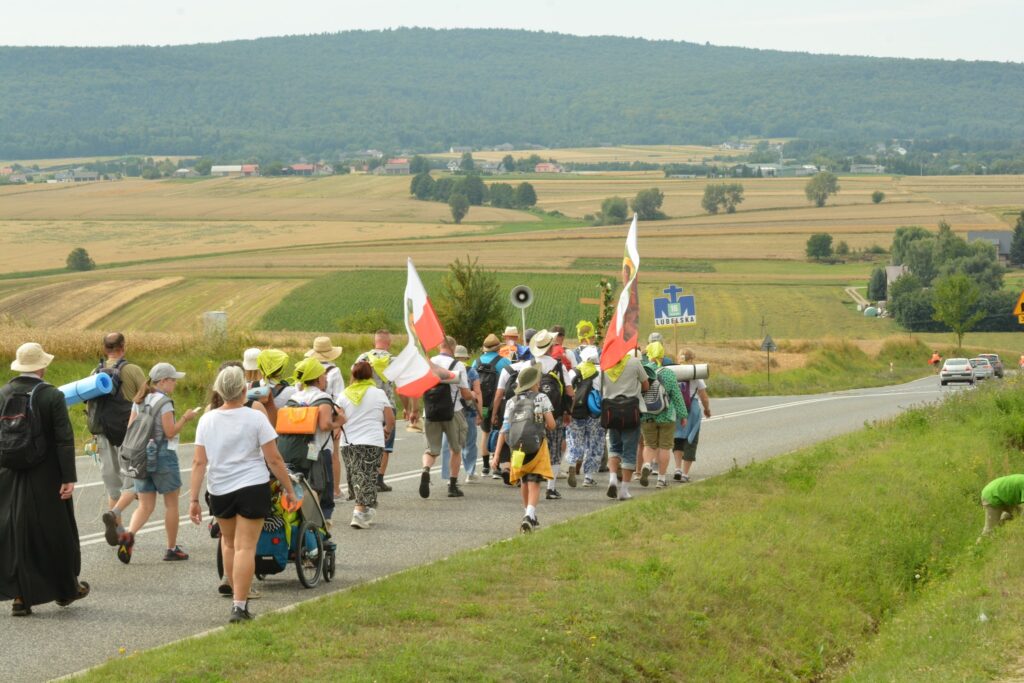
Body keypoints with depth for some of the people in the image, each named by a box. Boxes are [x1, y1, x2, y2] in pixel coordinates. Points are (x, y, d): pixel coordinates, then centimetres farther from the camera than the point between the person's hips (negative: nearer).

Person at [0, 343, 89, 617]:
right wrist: (69, 478, -13)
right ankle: (66, 589, 26)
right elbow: (64, 439, -15)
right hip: (46, 480, -3)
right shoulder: (53, 397, -12)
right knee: (55, 532, 12)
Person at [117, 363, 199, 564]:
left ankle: (129, 534, -20)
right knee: (171, 504, 9)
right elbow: (170, 432, -16)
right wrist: (185, 418, -3)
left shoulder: (139, 400, 8)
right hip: (163, 455, -6)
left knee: (145, 506, 6)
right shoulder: (164, 401, -13)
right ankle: (172, 549, 14)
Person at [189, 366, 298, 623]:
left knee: (228, 541, 26)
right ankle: (239, 605, -8)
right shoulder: (255, 418, -9)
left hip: (219, 491, 3)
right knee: (246, 547, -4)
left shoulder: (207, 420, 0)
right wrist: (289, 489, 2)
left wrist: (194, 499, 1)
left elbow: (199, 462, -2)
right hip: (252, 487, -3)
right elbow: (274, 459, -8)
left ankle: (230, 584, 32)